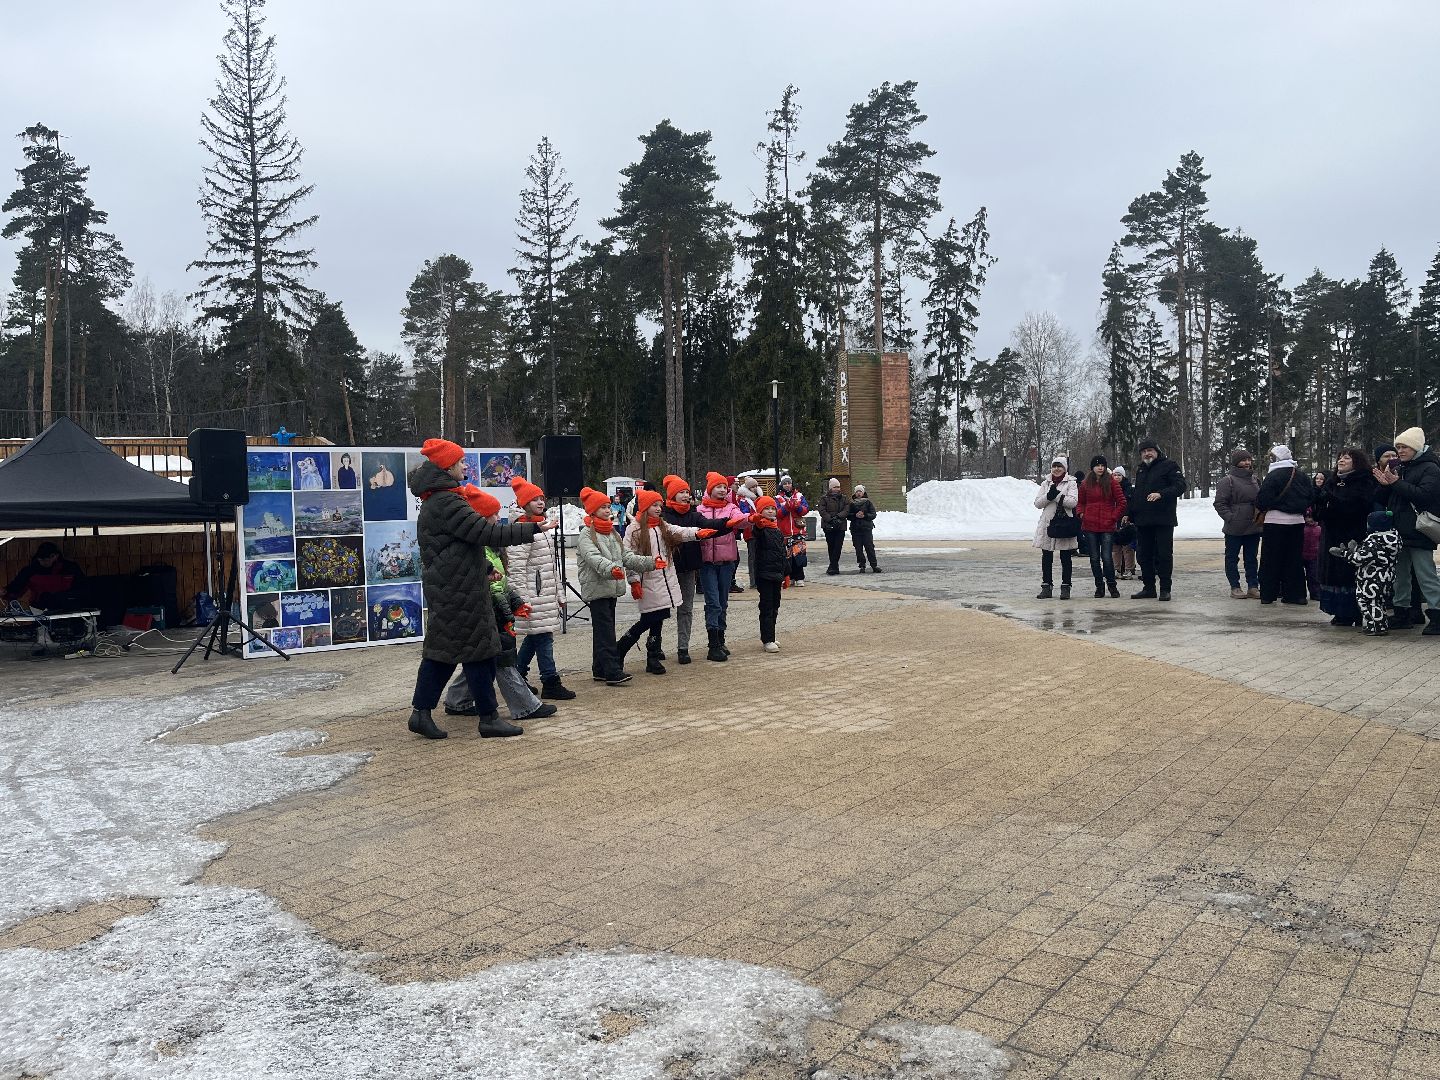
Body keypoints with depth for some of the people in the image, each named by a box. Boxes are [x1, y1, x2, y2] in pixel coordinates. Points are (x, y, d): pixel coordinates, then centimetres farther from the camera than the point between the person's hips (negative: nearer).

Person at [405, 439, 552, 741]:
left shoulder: (434, 502, 16)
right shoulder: (446, 503, -18)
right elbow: (487, 533, -23)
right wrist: (532, 529, -18)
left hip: (444, 588, 10)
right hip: (459, 590, -10)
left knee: (442, 649, 12)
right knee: (478, 649, -3)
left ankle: (421, 712, 15)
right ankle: (489, 718, 5)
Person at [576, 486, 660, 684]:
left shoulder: (612, 532, 17)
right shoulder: (587, 534, -8)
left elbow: (626, 556, 14)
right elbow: (594, 558, -24)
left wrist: (651, 562, 3)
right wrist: (612, 569, -42)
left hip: (612, 588, 8)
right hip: (596, 588, -8)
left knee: (603, 631, 12)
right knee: (605, 631, -11)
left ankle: (600, 671, 18)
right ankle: (612, 672, -14)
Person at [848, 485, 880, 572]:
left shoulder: (868, 502, 7)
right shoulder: (851, 503, 10)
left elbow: (873, 515, 2)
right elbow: (848, 515, 5)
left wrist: (864, 515, -14)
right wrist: (855, 515, -13)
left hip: (867, 528, -2)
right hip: (855, 529, 2)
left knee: (869, 547, -7)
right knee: (858, 549, 1)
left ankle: (874, 565, -3)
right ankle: (862, 566, 8)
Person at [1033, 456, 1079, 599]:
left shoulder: (1071, 483, 1)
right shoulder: (1046, 484, 12)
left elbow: (1073, 502, -13)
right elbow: (1037, 503, 3)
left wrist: (1056, 496, -18)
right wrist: (1049, 496, -13)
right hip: (1047, 524, 3)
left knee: (1066, 558, 4)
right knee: (1046, 558, 6)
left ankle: (1065, 587, 11)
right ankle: (1046, 587, 14)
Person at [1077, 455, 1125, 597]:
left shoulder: (1112, 482, 0)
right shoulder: (1086, 484, 8)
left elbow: (1121, 502, 2)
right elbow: (1080, 502, 19)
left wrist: (1113, 518, -4)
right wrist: (1082, 514, 2)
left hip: (1107, 526, -3)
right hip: (1090, 527, 3)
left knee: (1107, 557, -6)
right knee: (1094, 558, 6)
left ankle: (1112, 585, 9)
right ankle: (1099, 586, 16)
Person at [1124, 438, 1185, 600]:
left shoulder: (1168, 466, -2)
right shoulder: (1140, 470, 19)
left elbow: (1180, 486, -13)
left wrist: (1161, 494, -27)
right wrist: (1128, 513, 21)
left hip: (1163, 520, -7)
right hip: (1142, 521, 7)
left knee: (1164, 555, -3)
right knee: (1144, 556, 9)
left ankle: (1165, 589, 4)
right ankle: (1148, 588, 17)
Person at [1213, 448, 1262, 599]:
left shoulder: (1254, 479, 14)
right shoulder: (1227, 480, -7)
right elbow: (1220, 503, -11)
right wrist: (1230, 518, -20)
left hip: (1253, 528, 6)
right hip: (1234, 529, -6)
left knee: (1252, 558, 10)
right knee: (1232, 558, 2)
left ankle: (1253, 586, 16)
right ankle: (1235, 588, 10)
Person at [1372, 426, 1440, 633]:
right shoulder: (1399, 468, 16)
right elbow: (1391, 498, 19)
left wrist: (1396, 483, -20)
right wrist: (1385, 484, -1)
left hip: (1418, 532, -8)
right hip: (1399, 531, 8)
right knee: (1400, 574, 13)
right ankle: (1402, 614, 20)